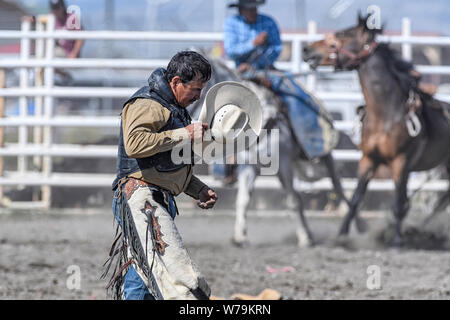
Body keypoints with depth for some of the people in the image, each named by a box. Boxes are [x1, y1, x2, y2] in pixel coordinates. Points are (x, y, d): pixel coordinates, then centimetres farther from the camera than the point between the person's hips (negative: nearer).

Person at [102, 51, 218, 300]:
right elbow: (134, 143, -27)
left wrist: (199, 190, 19)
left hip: (160, 203, 10)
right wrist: (183, 135, -21)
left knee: (140, 284, 8)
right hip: (140, 198, -10)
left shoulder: (174, 109, 26)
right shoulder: (147, 105, -8)